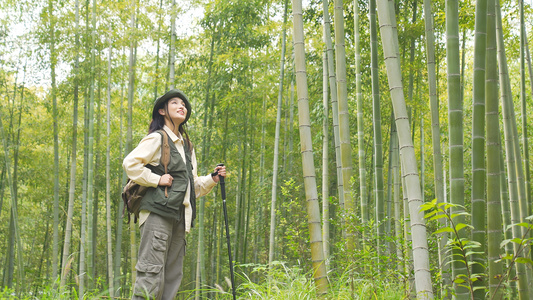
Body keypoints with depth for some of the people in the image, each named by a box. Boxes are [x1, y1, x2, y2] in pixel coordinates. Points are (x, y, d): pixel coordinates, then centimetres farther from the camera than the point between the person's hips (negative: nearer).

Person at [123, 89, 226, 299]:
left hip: (179, 215, 8)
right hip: (158, 212, -8)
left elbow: (193, 185, 26)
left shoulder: (186, 146, 23)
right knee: (152, 271, -12)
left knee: (173, 274, 7)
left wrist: (212, 179, 10)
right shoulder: (157, 139, -1)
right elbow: (130, 163, -13)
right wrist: (157, 179, -13)